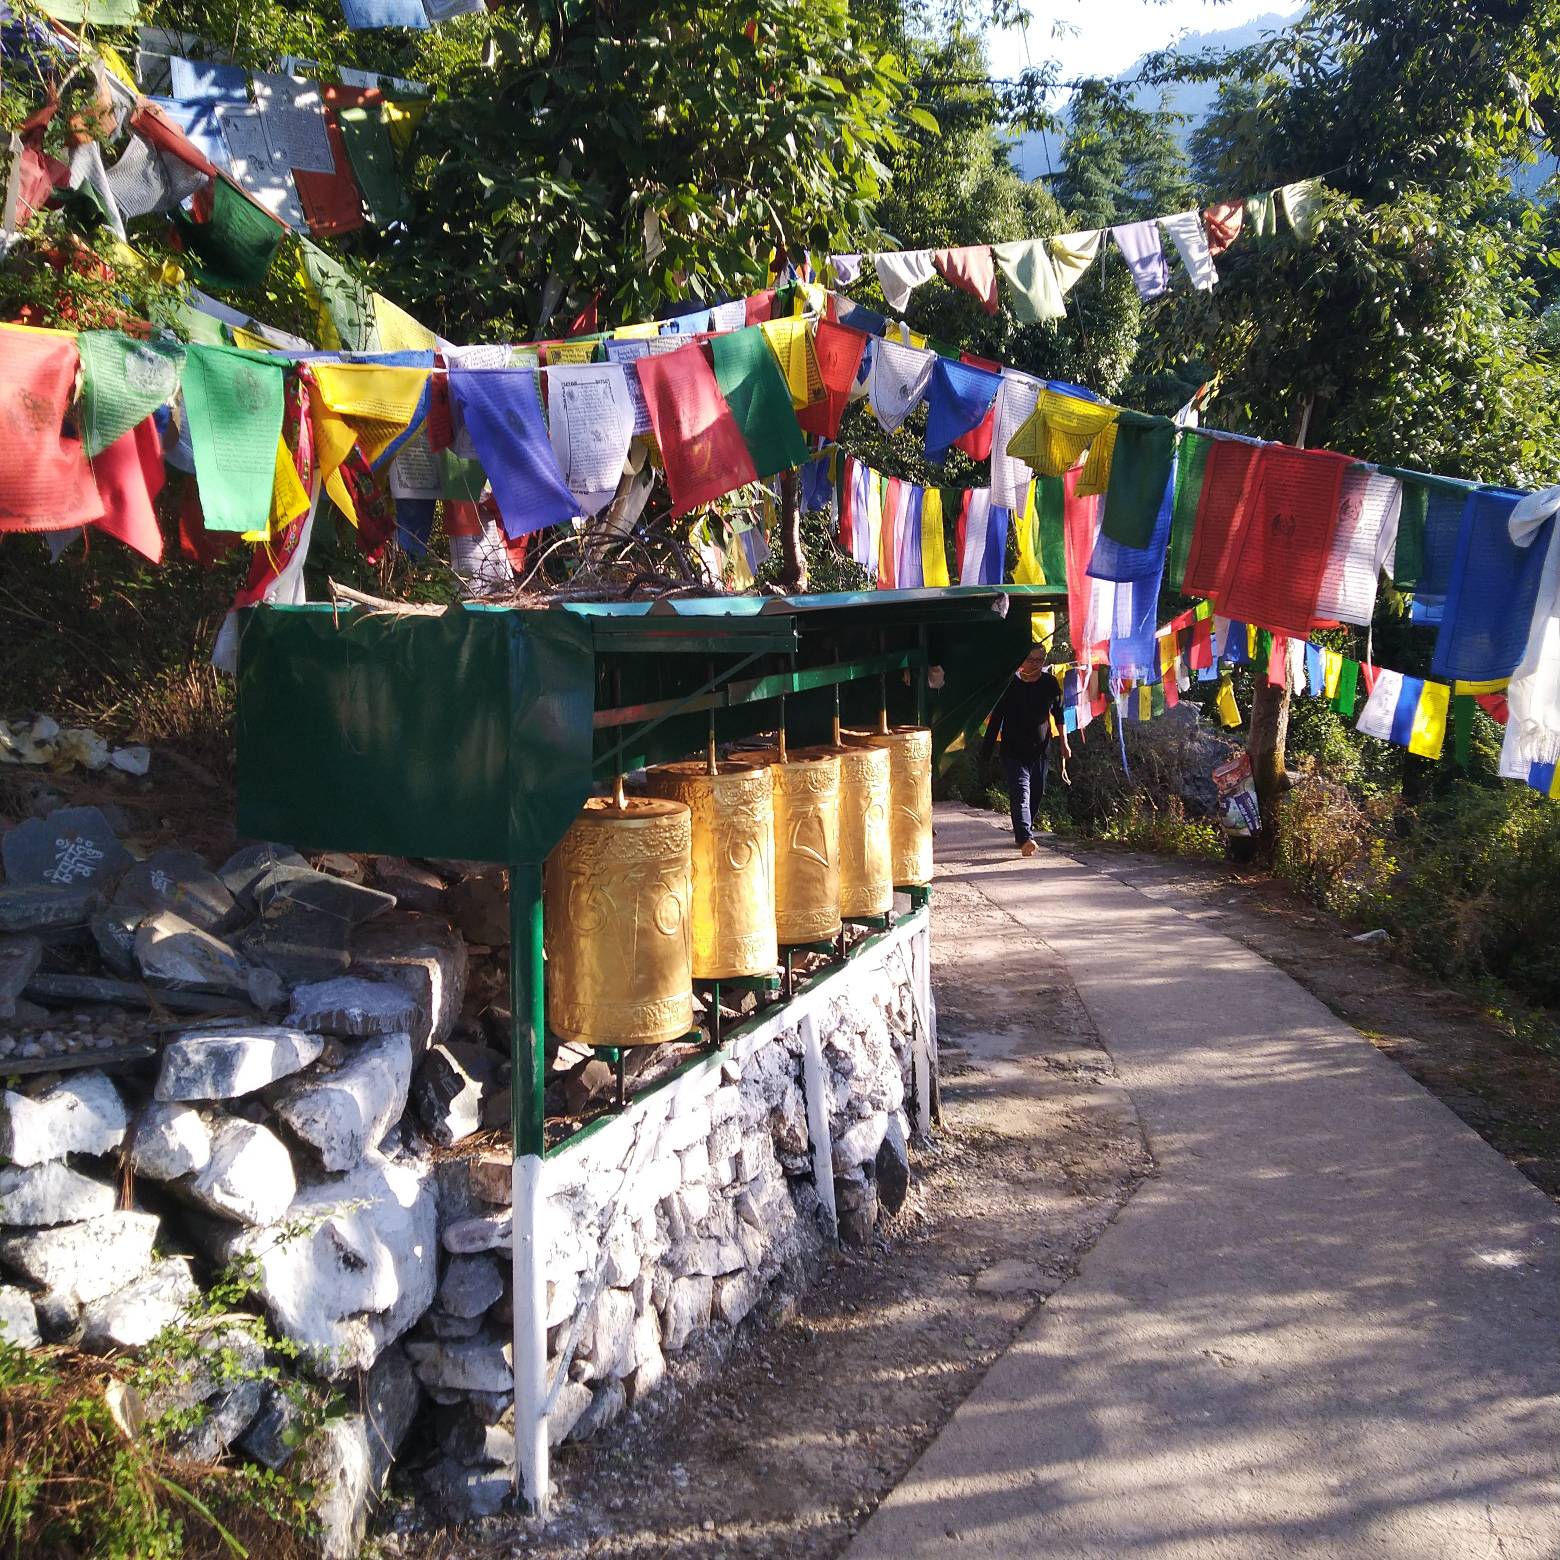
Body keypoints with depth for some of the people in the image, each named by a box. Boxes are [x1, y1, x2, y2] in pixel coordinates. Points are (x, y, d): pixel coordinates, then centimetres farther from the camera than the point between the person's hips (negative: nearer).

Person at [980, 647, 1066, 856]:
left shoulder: (1050, 683, 1)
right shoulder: (1009, 684, -8)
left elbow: (1058, 713, 15)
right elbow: (996, 718, -3)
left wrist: (1064, 743, 14)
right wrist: (986, 751, -3)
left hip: (1041, 751, 4)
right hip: (1014, 752, -4)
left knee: (1036, 794, 11)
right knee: (1020, 793, -16)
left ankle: (1022, 833, 29)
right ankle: (1025, 838, -28)